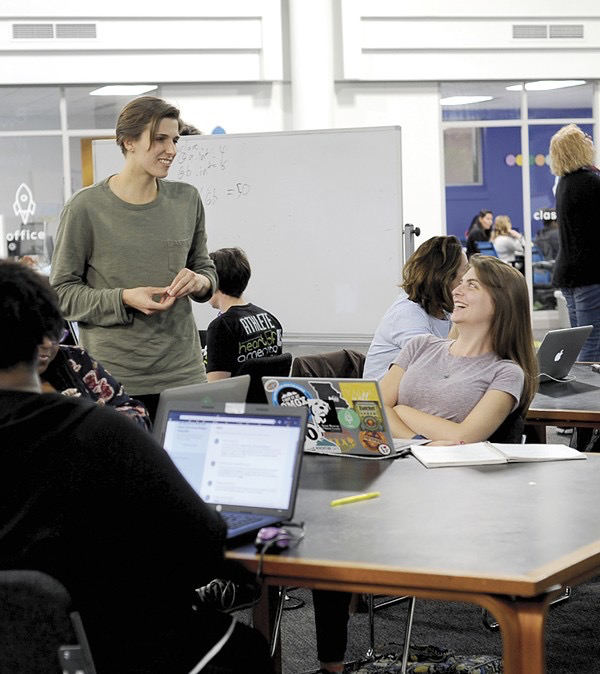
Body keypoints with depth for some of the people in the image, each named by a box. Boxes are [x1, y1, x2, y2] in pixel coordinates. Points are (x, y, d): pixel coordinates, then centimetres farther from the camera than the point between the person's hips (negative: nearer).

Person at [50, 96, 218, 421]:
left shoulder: (186, 199, 8)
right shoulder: (86, 207, -5)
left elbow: (205, 268, 20)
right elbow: (62, 291, -3)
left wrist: (200, 282, -4)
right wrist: (123, 299, -16)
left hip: (182, 370, 4)